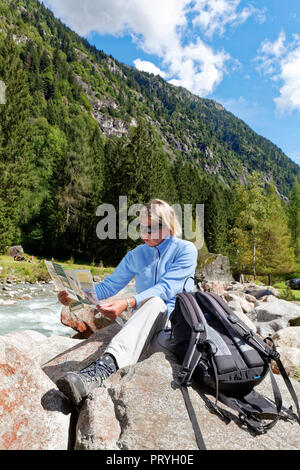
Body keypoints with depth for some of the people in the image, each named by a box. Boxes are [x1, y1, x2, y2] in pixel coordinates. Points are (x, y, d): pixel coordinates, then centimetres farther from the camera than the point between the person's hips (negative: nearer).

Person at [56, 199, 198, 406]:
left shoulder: (186, 250, -2)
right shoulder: (136, 255, 13)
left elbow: (166, 288, -16)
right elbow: (110, 285, 10)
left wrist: (128, 303, -30)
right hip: (144, 321, 3)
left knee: (154, 303, -38)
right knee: (154, 302, -35)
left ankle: (106, 365, -58)